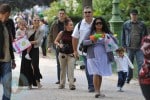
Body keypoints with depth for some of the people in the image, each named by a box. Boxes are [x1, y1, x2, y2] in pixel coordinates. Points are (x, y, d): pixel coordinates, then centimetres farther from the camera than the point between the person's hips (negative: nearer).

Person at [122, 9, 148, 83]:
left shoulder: (142, 25, 6)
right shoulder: (126, 24, 6)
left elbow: (146, 36, 11)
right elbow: (123, 36, 9)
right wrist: (124, 46, 3)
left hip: (139, 48, -1)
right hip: (129, 48, 1)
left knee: (141, 63, -10)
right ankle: (128, 78, 20)